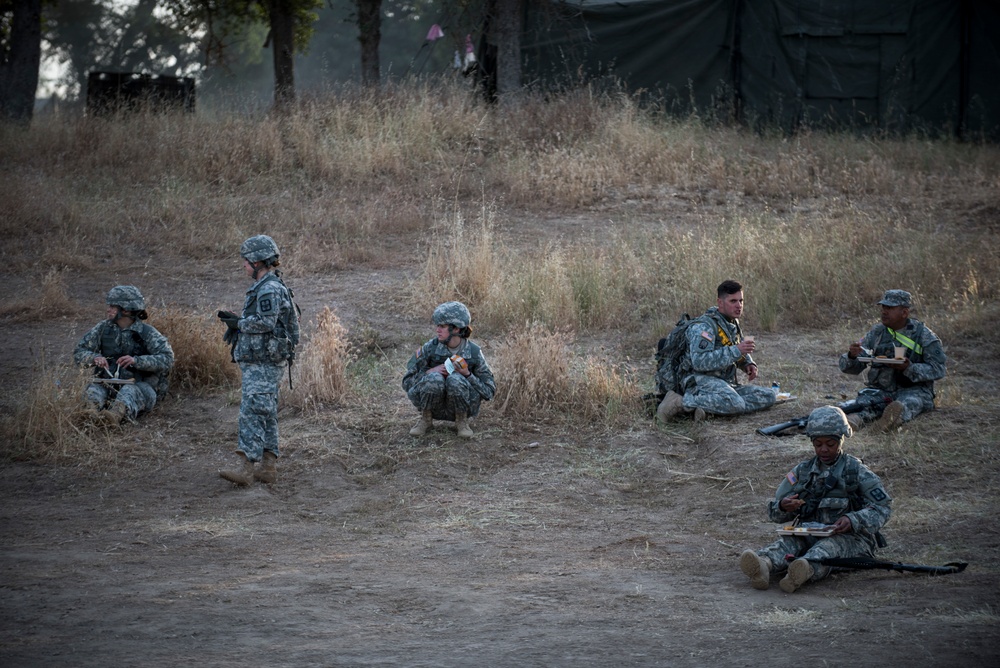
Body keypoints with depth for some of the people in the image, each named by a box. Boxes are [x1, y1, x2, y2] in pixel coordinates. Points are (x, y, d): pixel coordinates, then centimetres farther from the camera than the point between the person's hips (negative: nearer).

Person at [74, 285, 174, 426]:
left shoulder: (147, 332, -3)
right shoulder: (103, 328, 9)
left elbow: (167, 360, -14)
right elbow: (78, 353, 11)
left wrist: (136, 360, -27)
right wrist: (94, 358, -13)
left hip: (138, 384, -4)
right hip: (108, 383, 4)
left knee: (129, 392, -38)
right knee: (93, 390, -28)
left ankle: (115, 415, -69)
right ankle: (94, 413, -61)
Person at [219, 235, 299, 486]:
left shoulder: (269, 289, -16)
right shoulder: (266, 287, 18)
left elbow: (265, 323, -25)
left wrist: (238, 323, -11)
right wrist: (235, 320, 10)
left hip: (262, 364, -11)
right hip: (262, 363, 11)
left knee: (252, 412, -16)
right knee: (266, 414, 12)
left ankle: (246, 467, -22)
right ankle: (268, 467, 16)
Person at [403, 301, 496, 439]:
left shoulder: (474, 352, -10)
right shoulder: (430, 348, -9)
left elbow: (489, 392, -4)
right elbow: (407, 382, -3)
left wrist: (467, 374, -21)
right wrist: (430, 371, -22)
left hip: (460, 408, -1)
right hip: (434, 409, 1)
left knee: (455, 379, -30)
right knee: (434, 378, -30)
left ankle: (462, 422, -8)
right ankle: (426, 420, -6)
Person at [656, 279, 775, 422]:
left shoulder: (733, 323, 15)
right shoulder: (704, 326, -14)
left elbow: (741, 352, 34)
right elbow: (699, 362, -27)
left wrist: (749, 364, 9)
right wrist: (736, 351, -27)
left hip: (726, 384, 9)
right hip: (700, 380, -9)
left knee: (768, 396, -6)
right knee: (734, 404, -37)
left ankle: (707, 406, -14)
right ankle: (680, 402, -21)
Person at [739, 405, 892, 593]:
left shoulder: (857, 472, 4)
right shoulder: (802, 471, 14)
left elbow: (883, 508, -6)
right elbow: (774, 511, 13)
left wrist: (853, 521, -25)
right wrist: (783, 507, -14)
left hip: (850, 538, -3)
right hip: (810, 537, 3)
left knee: (831, 545, -37)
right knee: (789, 541, -29)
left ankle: (806, 570, -71)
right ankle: (762, 566, -63)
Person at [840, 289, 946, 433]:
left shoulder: (923, 334, 2)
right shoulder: (876, 332, 11)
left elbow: (938, 369, -7)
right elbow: (849, 367, 11)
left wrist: (909, 368, -22)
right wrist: (851, 356, -15)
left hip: (913, 390, -2)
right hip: (880, 390, 3)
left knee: (909, 401, -38)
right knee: (867, 399, -32)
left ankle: (896, 416, -72)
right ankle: (857, 419, -65)